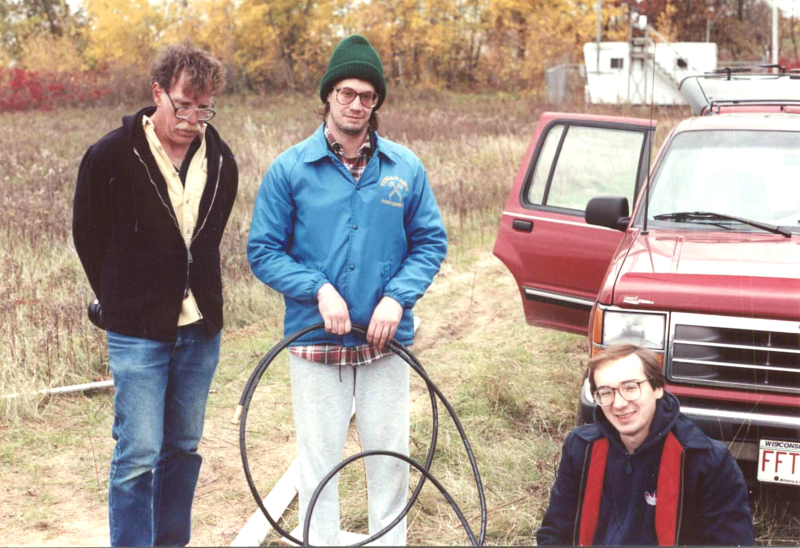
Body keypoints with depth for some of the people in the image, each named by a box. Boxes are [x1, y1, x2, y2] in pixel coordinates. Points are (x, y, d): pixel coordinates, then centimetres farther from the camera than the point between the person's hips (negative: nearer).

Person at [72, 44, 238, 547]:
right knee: (138, 454, -4)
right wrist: (122, 302, 9)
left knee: (184, 447, 14)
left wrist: (201, 297, 12)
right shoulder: (112, 156, -10)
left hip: (201, 328, 5)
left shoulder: (221, 161, 2)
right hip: (139, 332, -4)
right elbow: (88, 237, 2)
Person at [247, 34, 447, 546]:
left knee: (391, 457, 11)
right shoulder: (289, 169, -4)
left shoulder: (406, 168, 1)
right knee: (319, 460, 9)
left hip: (387, 342, 2)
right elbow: (263, 251, -2)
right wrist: (319, 290, -16)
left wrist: (398, 297, -11)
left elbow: (431, 241, 5)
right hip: (315, 343, -1)